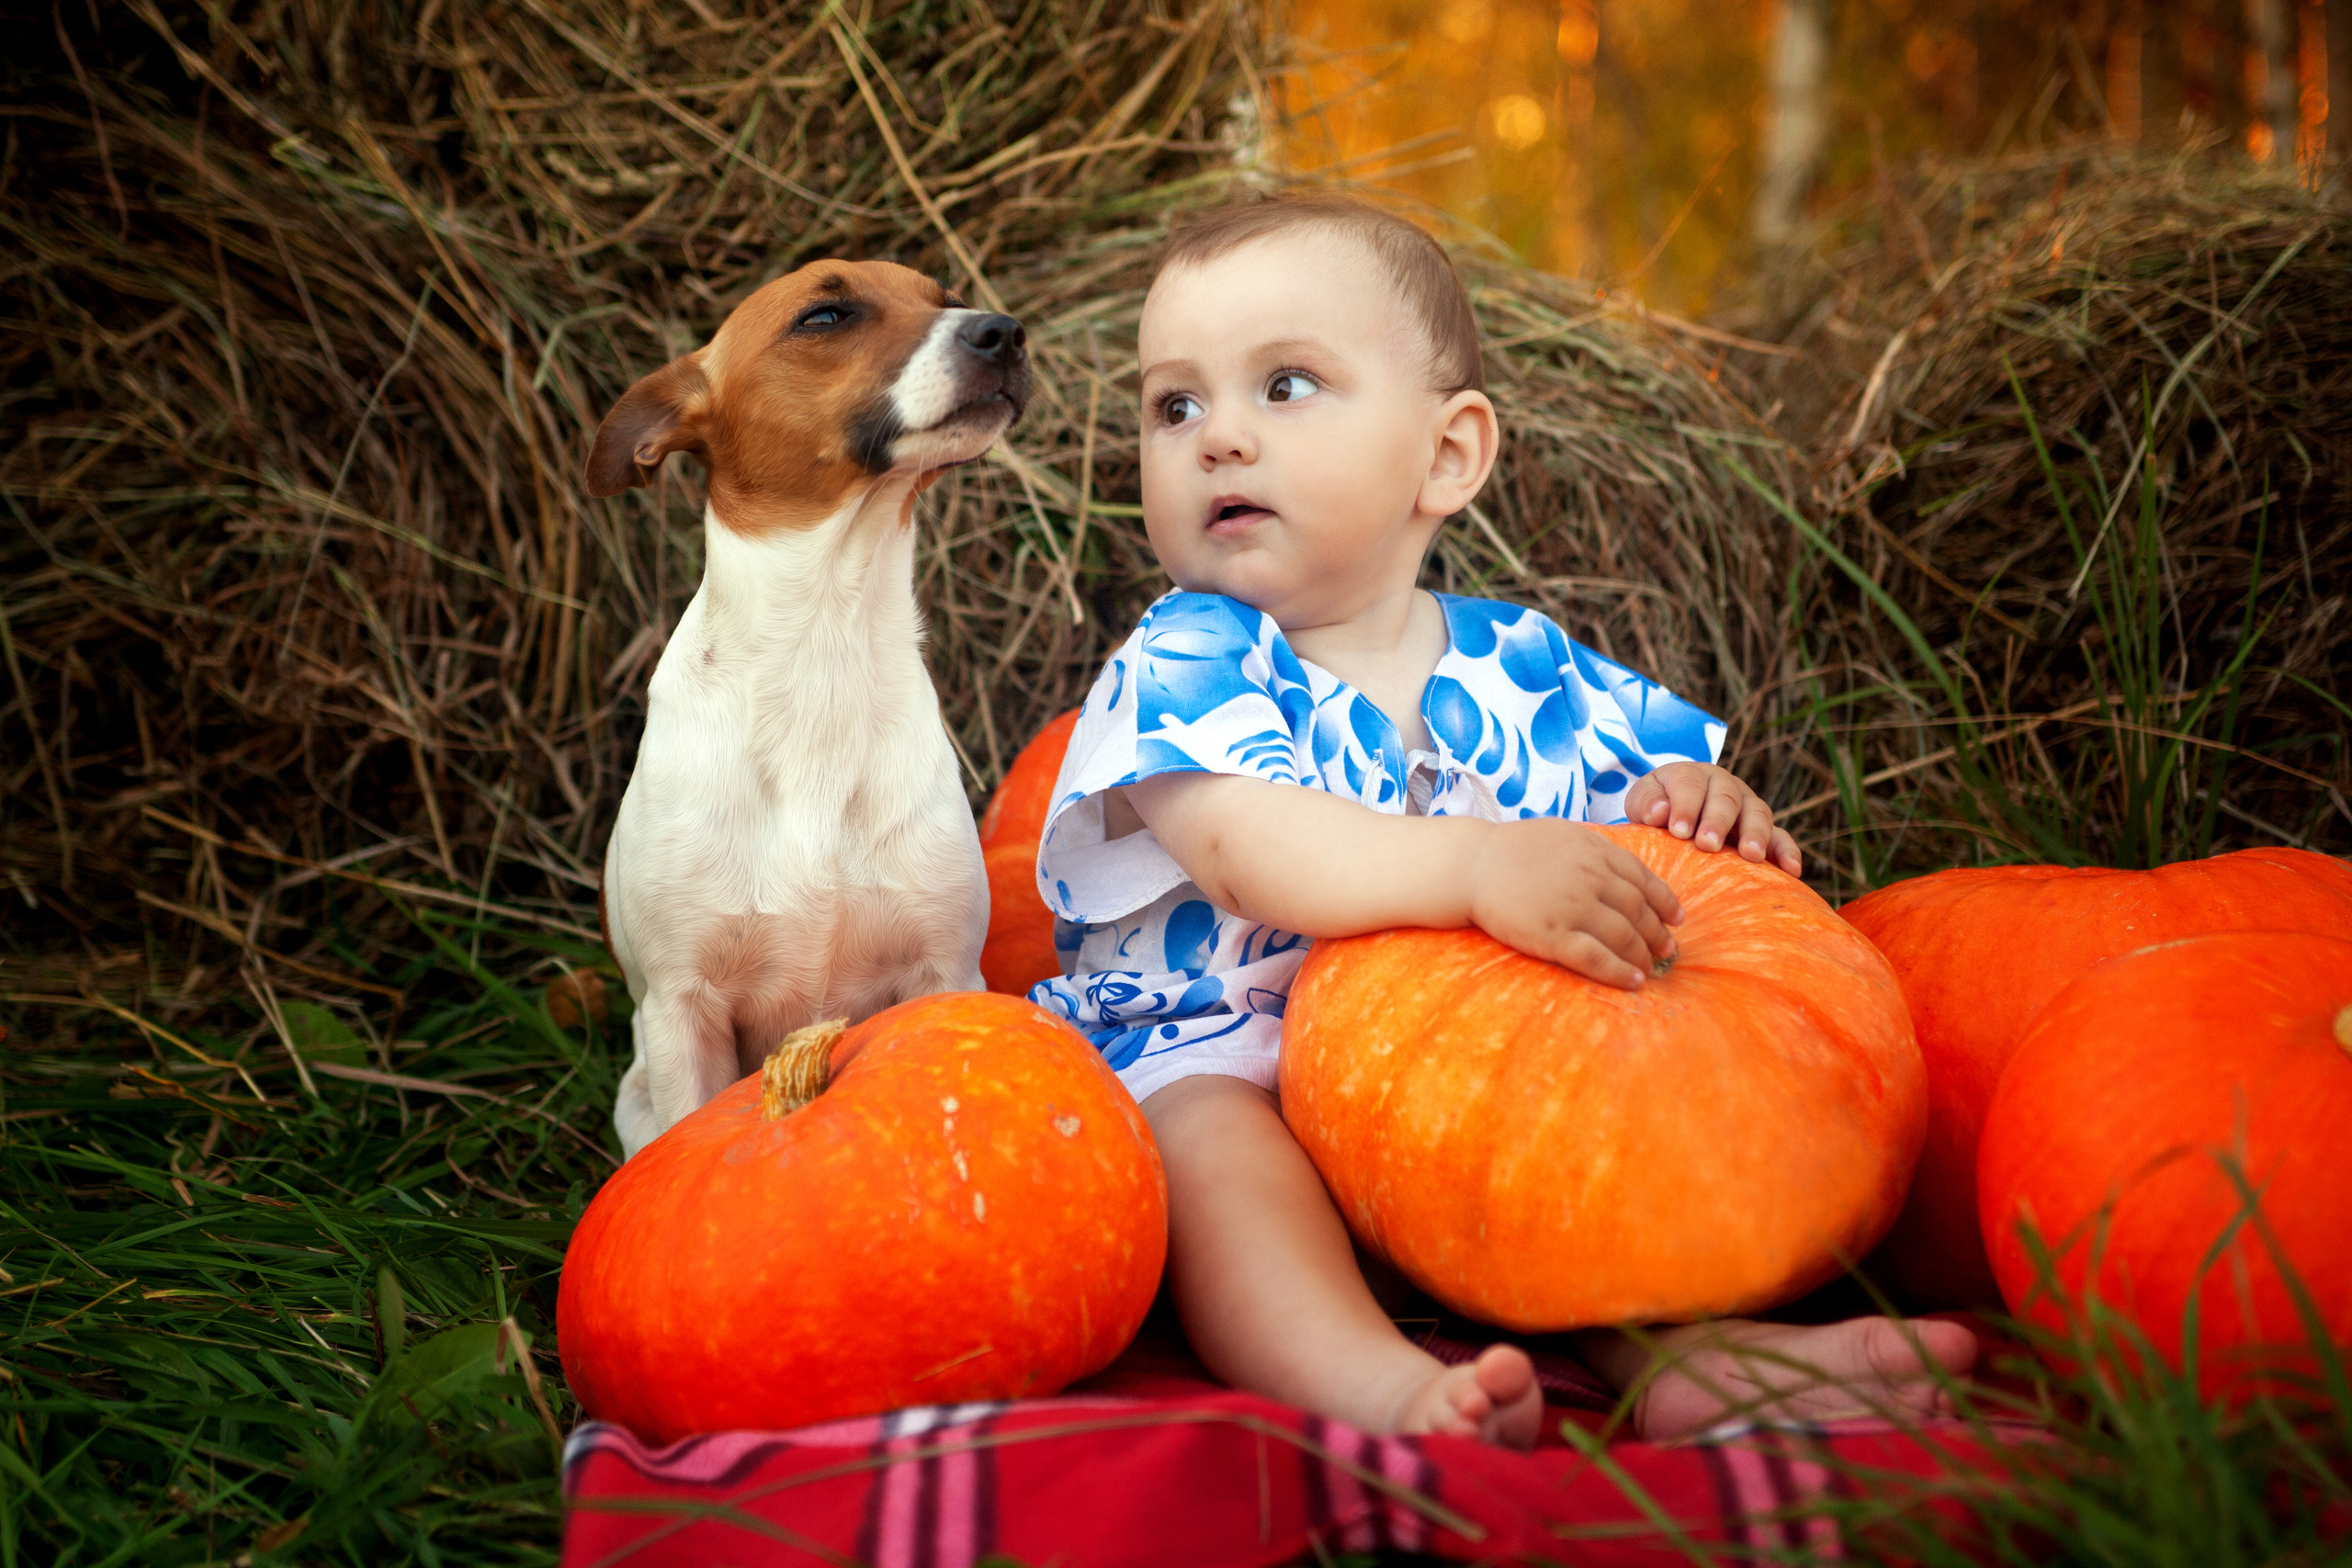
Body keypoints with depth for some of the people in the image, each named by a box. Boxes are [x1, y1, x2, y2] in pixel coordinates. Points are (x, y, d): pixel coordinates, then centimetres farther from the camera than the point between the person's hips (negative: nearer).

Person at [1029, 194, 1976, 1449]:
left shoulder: (1518, 671, 8)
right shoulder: (1184, 665, -7)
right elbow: (1250, 852, -26)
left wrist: (1694, 798, -12)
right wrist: (1479, 865, -41)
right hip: (1214, 1067, -4)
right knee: (1203, 1131, -34)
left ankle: (1668, 1344, -25)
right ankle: (1380, 1385, -49)